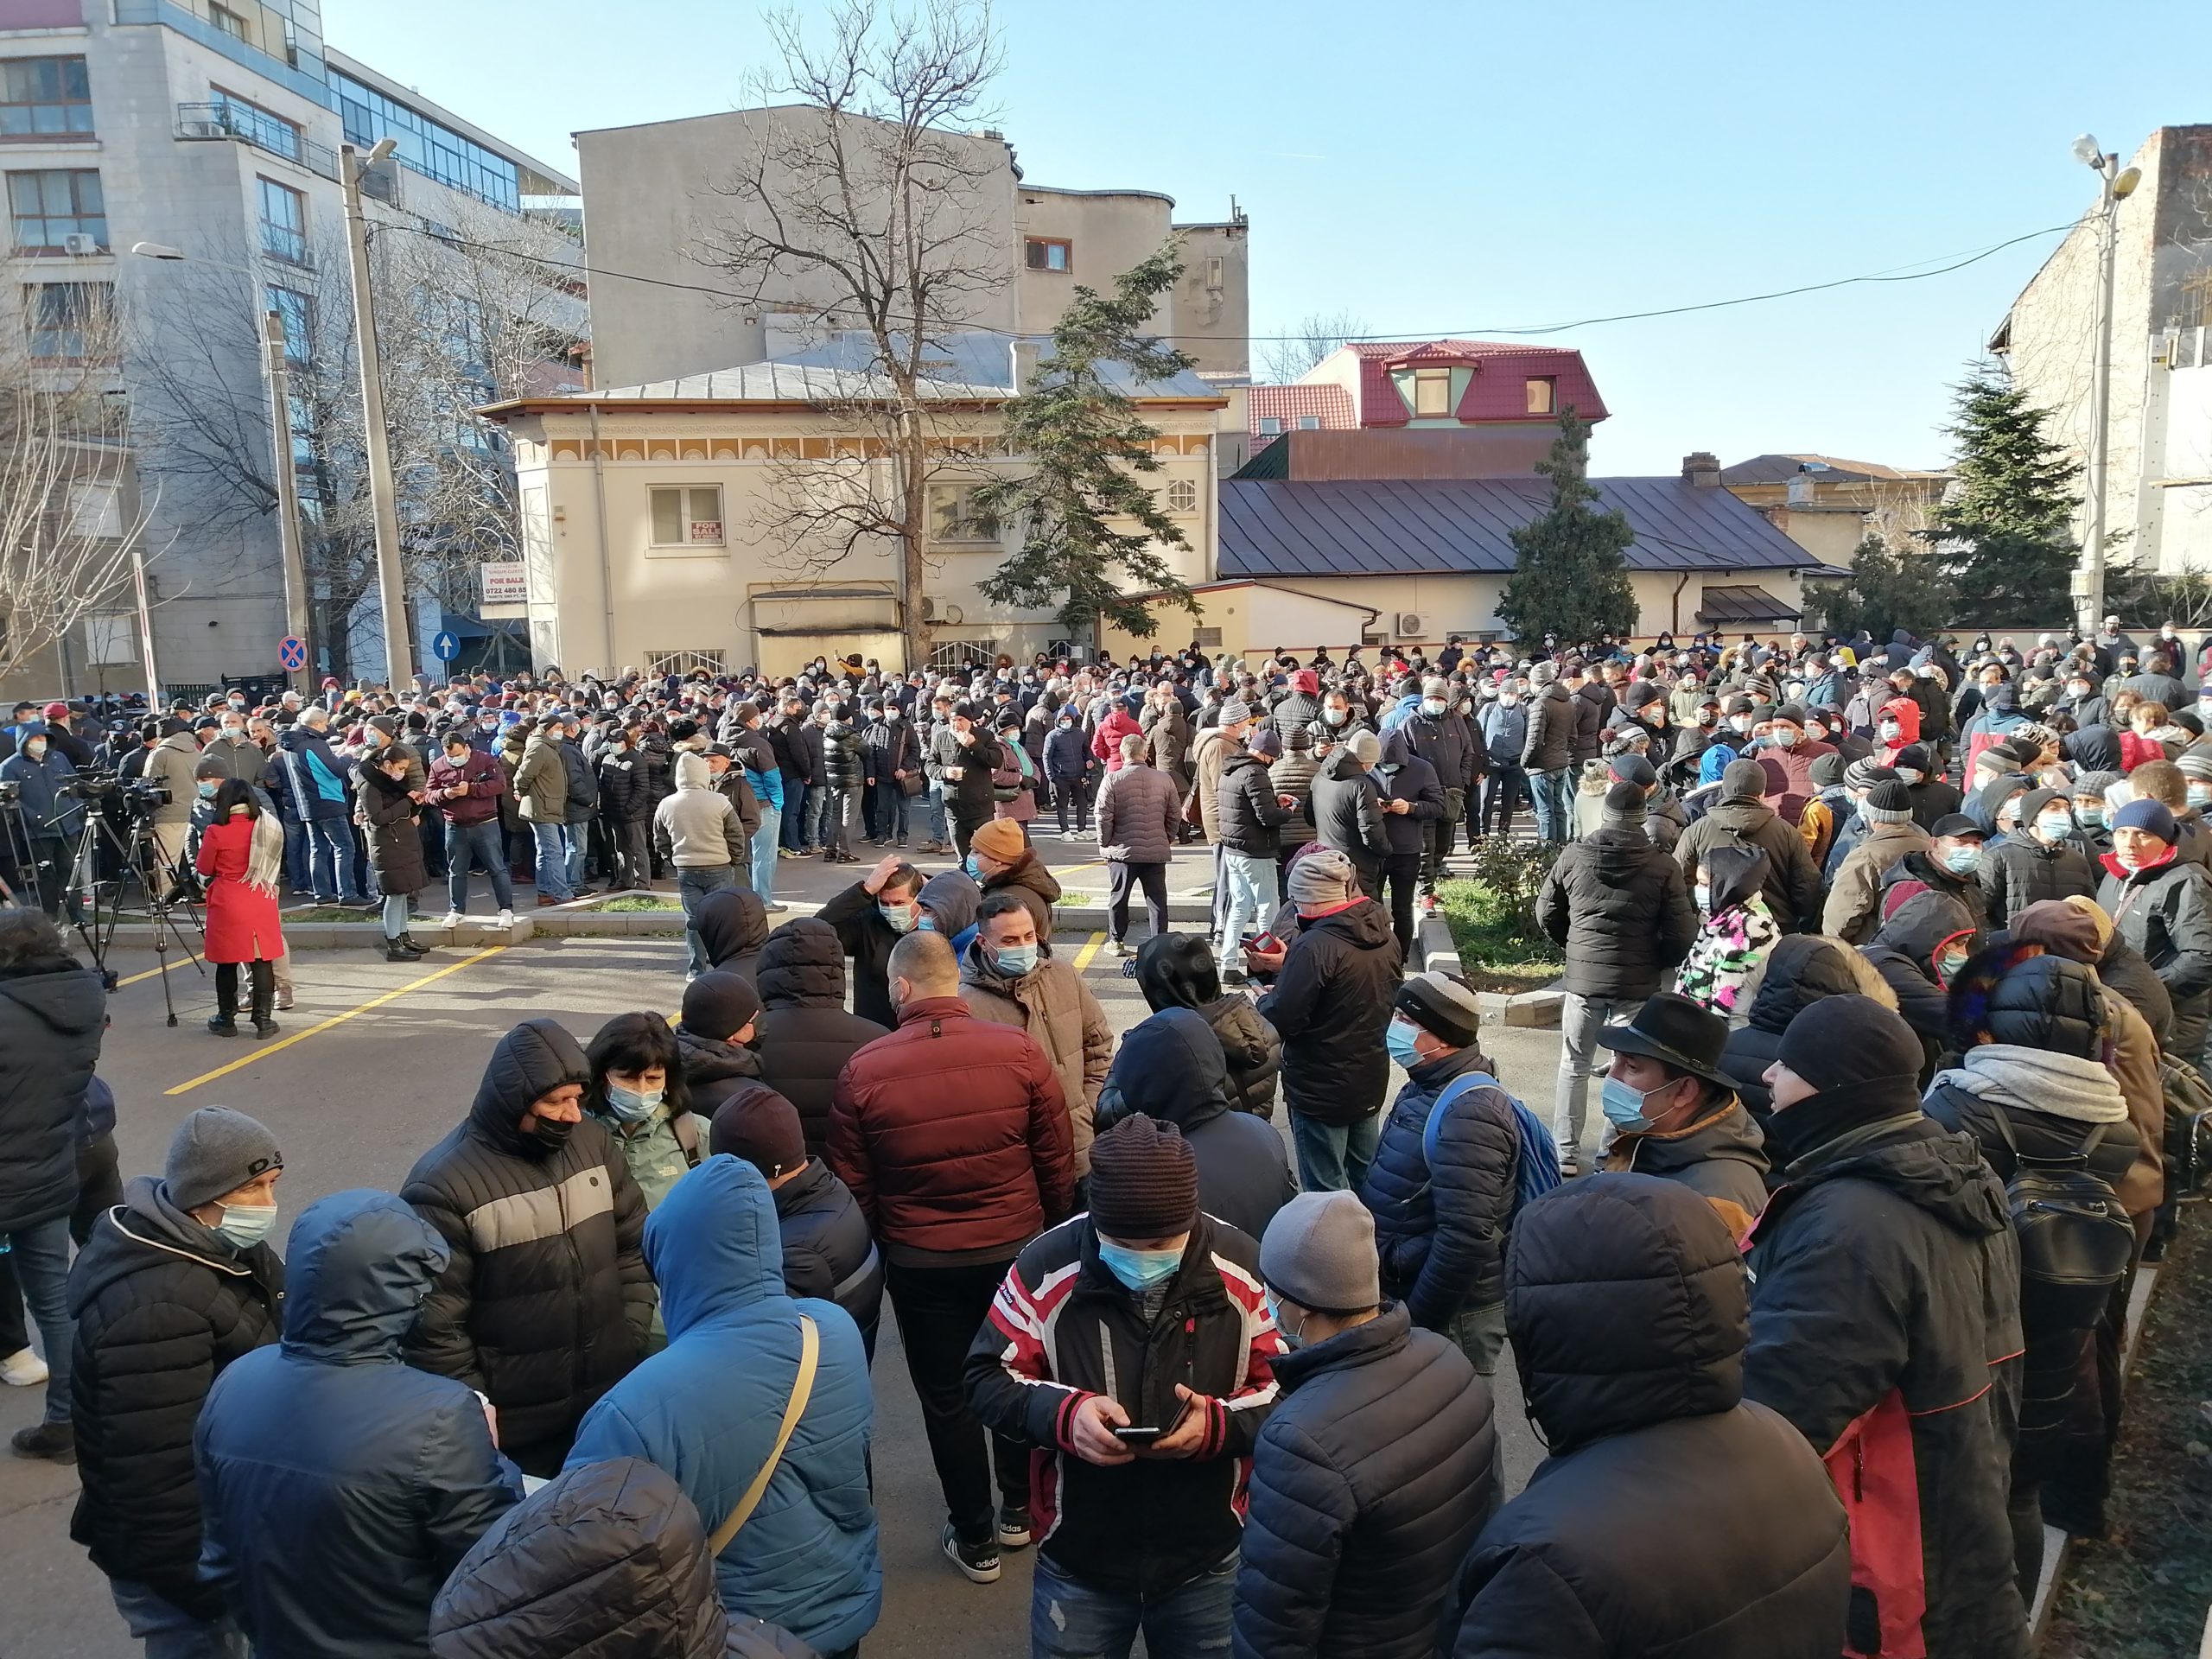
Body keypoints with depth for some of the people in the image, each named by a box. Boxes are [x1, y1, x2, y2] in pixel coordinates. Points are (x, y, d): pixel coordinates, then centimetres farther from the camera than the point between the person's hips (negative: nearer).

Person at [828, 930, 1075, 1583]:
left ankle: (975, 1539, 29)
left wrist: (877, 1249, 12)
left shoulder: (862, 1071, -15)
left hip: (919, 1262, -1)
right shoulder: (1019, 1051, -14)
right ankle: (1021, 1509, 39)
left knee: (946, 1396, 16)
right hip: (1017, 1248, 1)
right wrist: (1052, 1230, 12)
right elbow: (1057, 1160, -5)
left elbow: (851, 1185, -4)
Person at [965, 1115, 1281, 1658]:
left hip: (1208, 1561, 1)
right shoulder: (1046, 1267, -16)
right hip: (1078, 1562, 0)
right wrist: (1063, 1413, -27)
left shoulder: (1243, 1267, -14)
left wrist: (1222, 1425, -25)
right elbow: (987, 1378, -7)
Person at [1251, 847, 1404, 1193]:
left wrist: (1265, 999, -3)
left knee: (1327, 1193, 4)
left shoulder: (1315, 946, -25)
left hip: (1321, 1090, -8)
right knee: (1365, 1181, 22)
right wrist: (1289, 966, 10)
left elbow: (1280, 1019, -24)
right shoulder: (1385, 935, 0)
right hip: (1370, 1080, 8)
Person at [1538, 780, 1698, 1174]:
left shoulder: (1573, 857, -4)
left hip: (1582, 977, 1)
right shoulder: (1664, 867, -10)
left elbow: (1547, 913, 6)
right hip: (1638, 982, -1)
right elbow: (1681, 934, -8)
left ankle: (1565, 1153, 17)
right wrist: (1656, 963, 11)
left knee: (1574, 1067, 13)